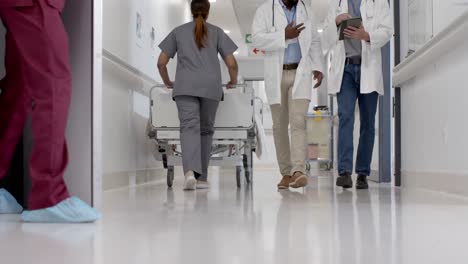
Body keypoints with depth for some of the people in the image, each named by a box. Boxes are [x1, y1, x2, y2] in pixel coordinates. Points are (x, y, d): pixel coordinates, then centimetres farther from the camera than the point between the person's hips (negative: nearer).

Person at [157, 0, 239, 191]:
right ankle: (202, 178, 13)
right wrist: (233, 81, 26)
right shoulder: (217, 32, 16)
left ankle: (190, 171, -34)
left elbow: (161, 63, 14)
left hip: (185, 86, 0)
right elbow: (232, 63, 8)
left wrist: (167, 82, 29)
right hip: (211, 86, 0)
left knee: (189, 127, -11)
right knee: (206, 129, 10)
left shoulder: (179, 32, 19)